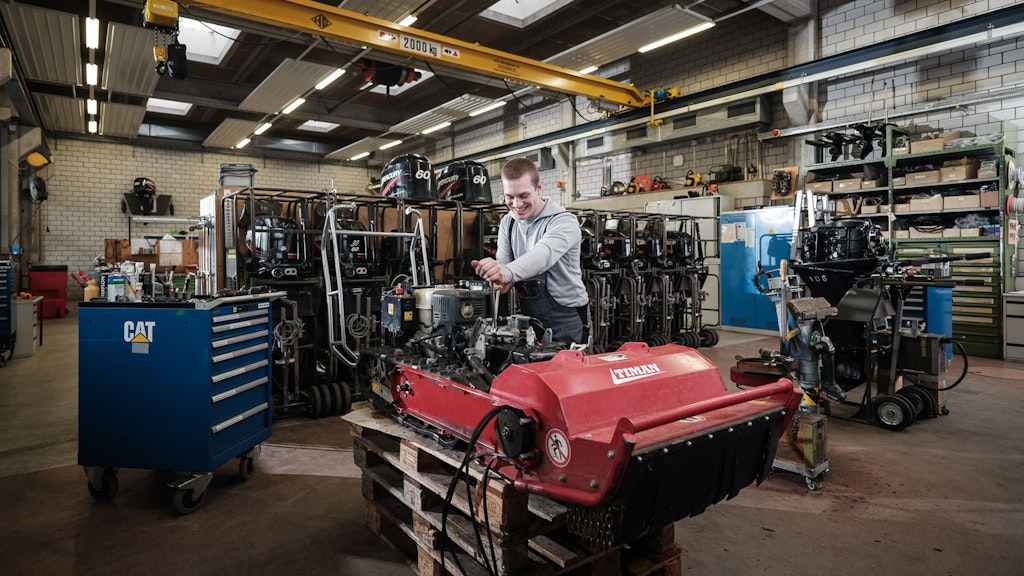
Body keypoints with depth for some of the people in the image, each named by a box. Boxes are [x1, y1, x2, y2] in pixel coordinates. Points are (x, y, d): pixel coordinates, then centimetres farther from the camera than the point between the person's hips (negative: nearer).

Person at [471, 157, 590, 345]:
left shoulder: (564, 222, -17)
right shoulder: (507, 222, 4)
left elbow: (542, 255, -36)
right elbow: (503, 261, -2)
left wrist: (505, 273, -55)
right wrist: (501, 281, -27)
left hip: (566, 322, -5)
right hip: (528, 319, 5)